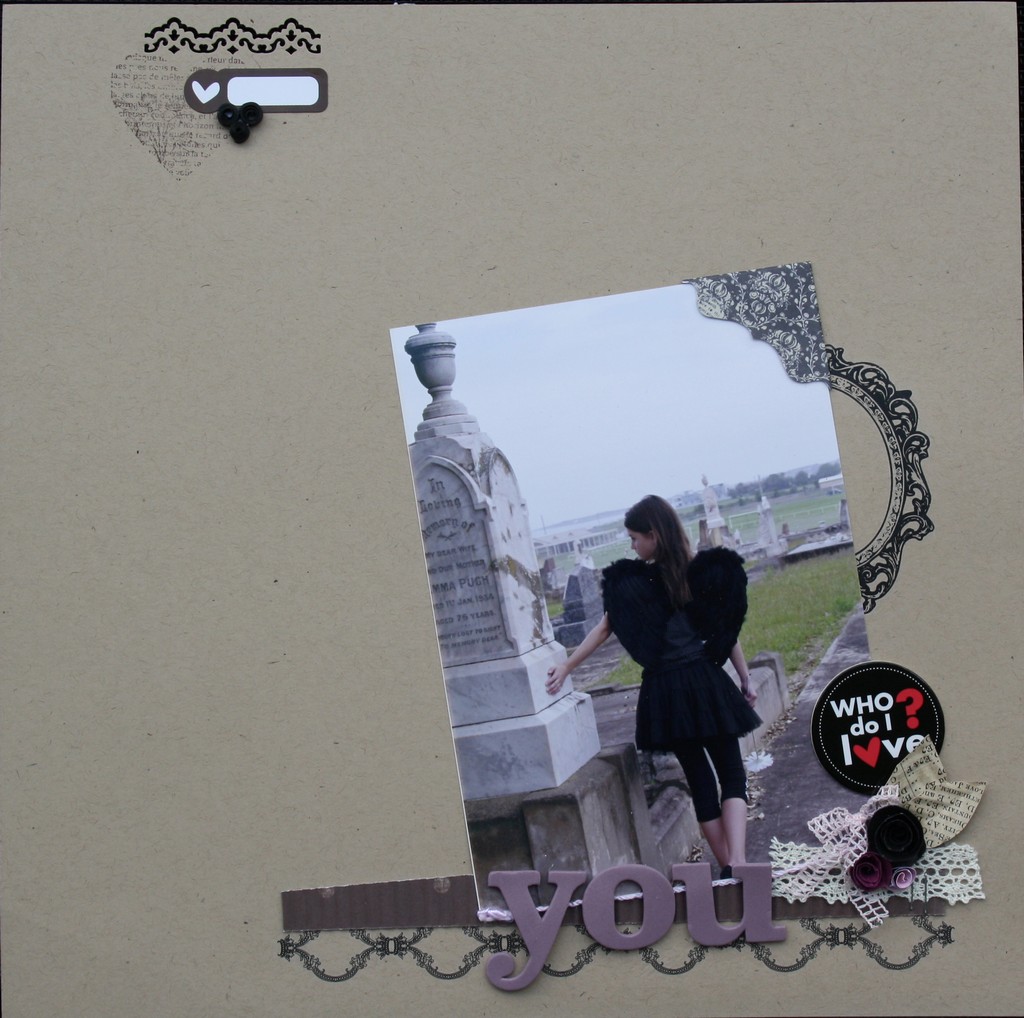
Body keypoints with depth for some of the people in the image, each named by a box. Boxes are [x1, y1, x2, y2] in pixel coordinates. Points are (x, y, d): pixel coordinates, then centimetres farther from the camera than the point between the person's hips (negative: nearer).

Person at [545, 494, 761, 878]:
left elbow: (603, 630, 2)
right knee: (732, 775, 4)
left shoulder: (630, 582, -5)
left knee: (700, 780, 11)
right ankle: (738, 862, -16)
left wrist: (566, 667, 13)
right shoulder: (705, 571, -1)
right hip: (706, 683, 0)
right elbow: (727, 629, 2)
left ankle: (728, 867, 14)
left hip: (663, 691, 0)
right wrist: (745, 678, 11)